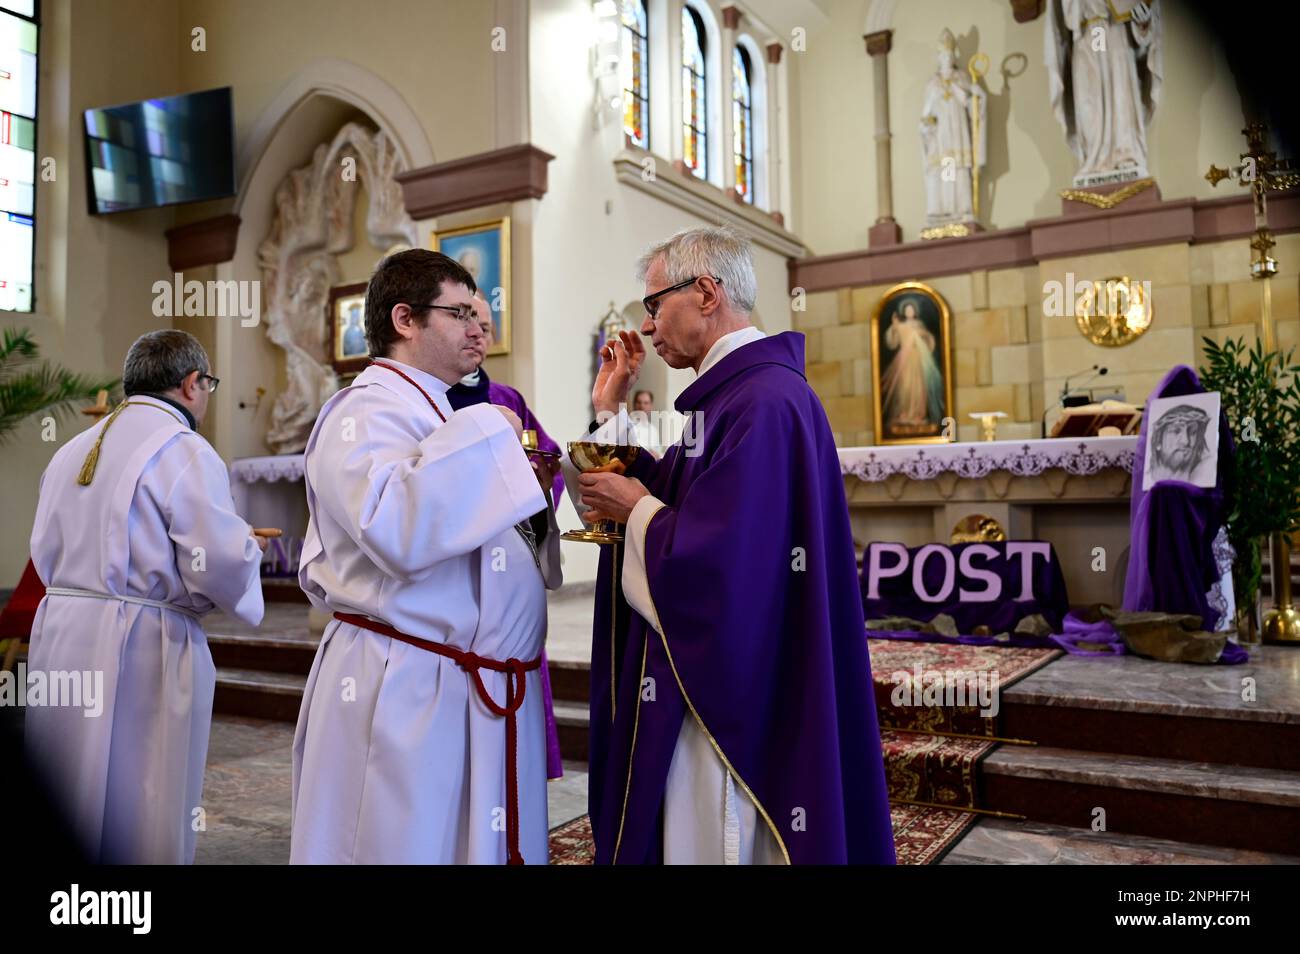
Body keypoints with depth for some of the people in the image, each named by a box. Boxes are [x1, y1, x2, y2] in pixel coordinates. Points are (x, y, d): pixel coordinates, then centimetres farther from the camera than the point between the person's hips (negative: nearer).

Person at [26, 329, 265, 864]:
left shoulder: (71, 450, 10)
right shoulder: (184, 453, -13)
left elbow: (45, 552, 17)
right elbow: (220, 570, -17)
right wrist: (248, 545, 3)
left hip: (59, 633, 7)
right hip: (141, 647, -7)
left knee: (60, 814, 17)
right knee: (138, 815, 4)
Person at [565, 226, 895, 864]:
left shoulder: (764, 402, -22)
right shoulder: (731, 392, 11)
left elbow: (716, 560, -28)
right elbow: (669, 498, 15)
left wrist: (636, 507, -12)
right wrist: (612, 413, 9)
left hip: (733, 691, -10)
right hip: (704, 672, 10)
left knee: (714, 841, 6)